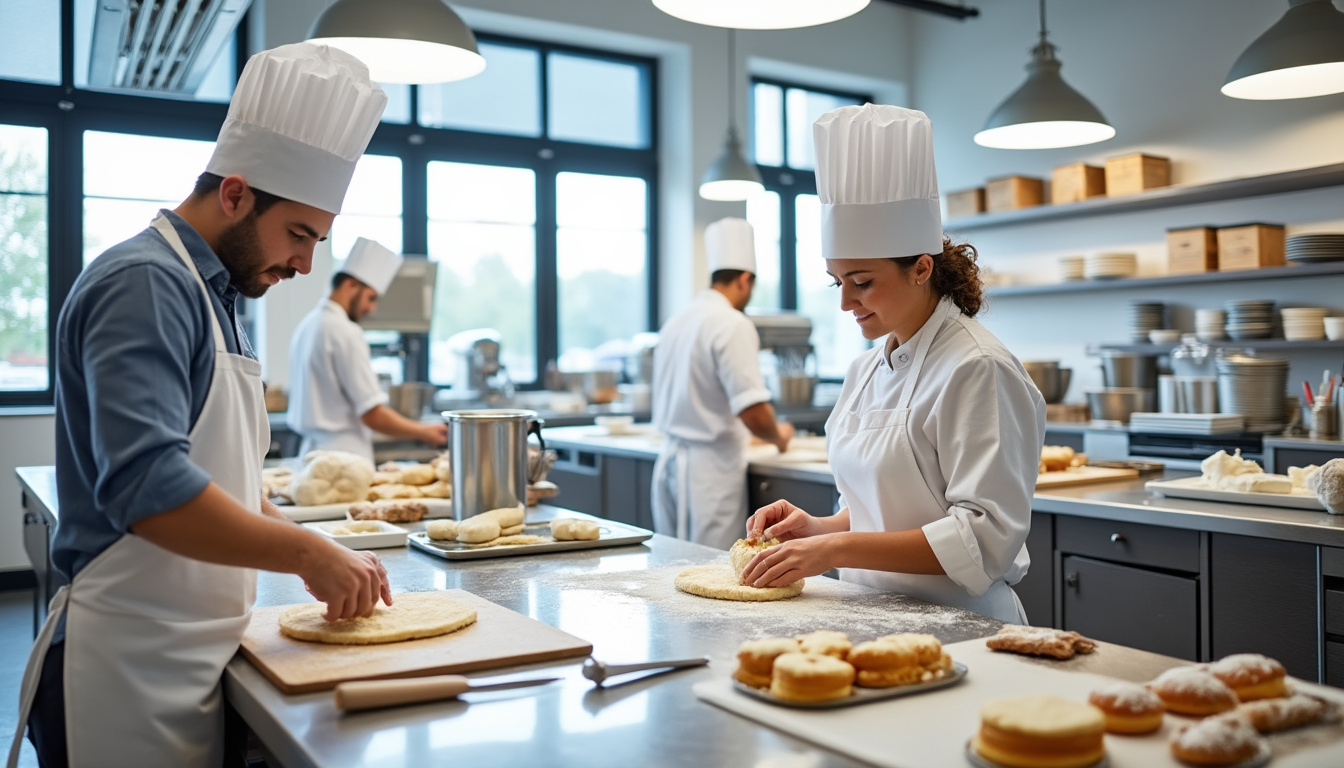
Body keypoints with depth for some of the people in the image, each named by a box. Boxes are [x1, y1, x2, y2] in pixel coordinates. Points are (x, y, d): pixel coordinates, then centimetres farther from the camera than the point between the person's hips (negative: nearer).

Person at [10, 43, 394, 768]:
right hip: (130, 667, -9)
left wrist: (318, 553, 6)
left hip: (191, 658, 9)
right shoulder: (145, 285, -17)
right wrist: (307, 552, -21)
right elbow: (146, 489, -30)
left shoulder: (207, 290, 14)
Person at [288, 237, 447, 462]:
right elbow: (374, 416, -18)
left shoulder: (307, 325, 13)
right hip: (344, 454, -9)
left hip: (312, 448, 9)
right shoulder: (345, 332, -15)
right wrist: (425, 432, -6)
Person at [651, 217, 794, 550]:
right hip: (711, 466, -8)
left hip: (669, 459, 8)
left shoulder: (676, 321, 11)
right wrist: (780, 437, 1)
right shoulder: (733, 324, -14)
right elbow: (755, 414, -21)